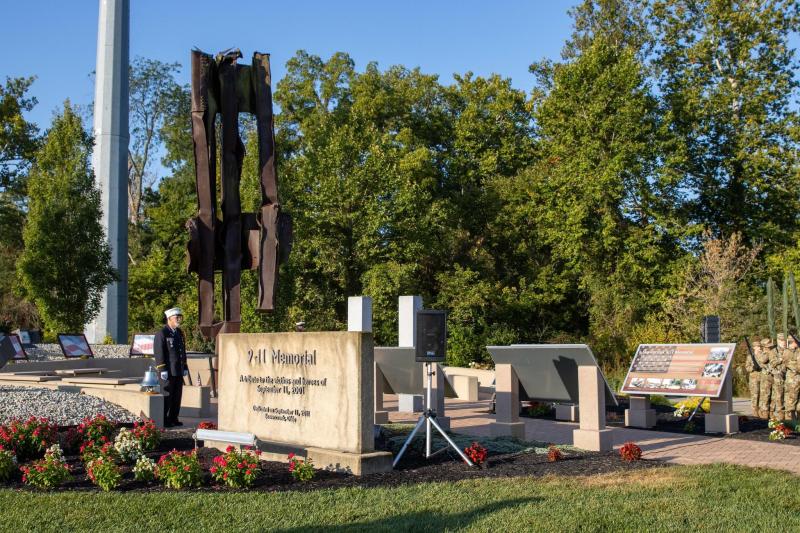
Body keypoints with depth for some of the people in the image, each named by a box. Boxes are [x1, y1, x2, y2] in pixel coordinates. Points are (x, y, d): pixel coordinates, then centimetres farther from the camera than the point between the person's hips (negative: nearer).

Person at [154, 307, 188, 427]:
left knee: (177, 396, 9)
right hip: (168, 371, -8)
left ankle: (173, 419, 17)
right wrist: (162, 370, -18)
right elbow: (158, 352, -14)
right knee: (167, 396, -5)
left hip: (178, 371, 8)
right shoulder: (161, 333, -9)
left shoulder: (179, 333, 15)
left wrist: (185, 368, 16)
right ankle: (163, 421, 2)